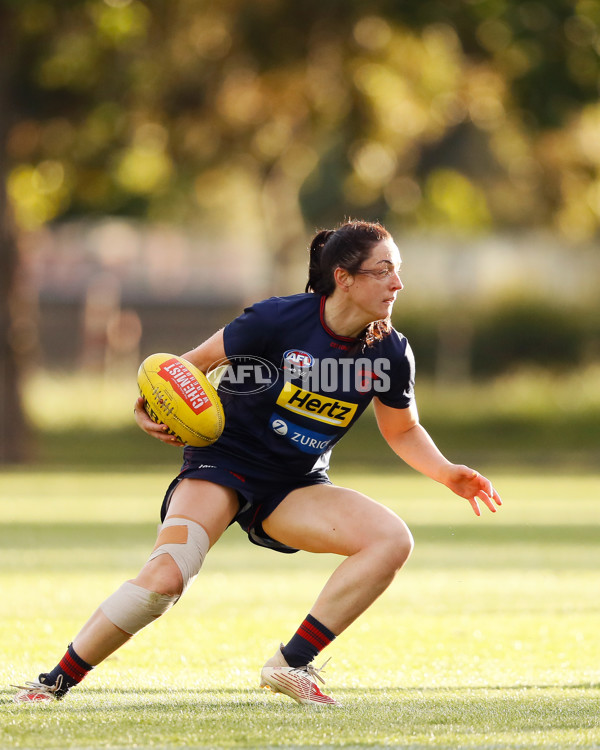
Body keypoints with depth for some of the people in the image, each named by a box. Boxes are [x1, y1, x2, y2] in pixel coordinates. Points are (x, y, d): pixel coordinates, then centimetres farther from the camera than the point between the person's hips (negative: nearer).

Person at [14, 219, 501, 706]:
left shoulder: (390, 353, -6)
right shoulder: (278, 320, -18)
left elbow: (403, 430, 12)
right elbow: (200, 360, -4)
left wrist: (447, 474, -4)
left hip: (295, 489, 5)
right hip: (222, 465, -5)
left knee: (393, 541, -19)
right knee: (165, 578, -28)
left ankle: (292, 664, -12)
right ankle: (56, 682, -11)